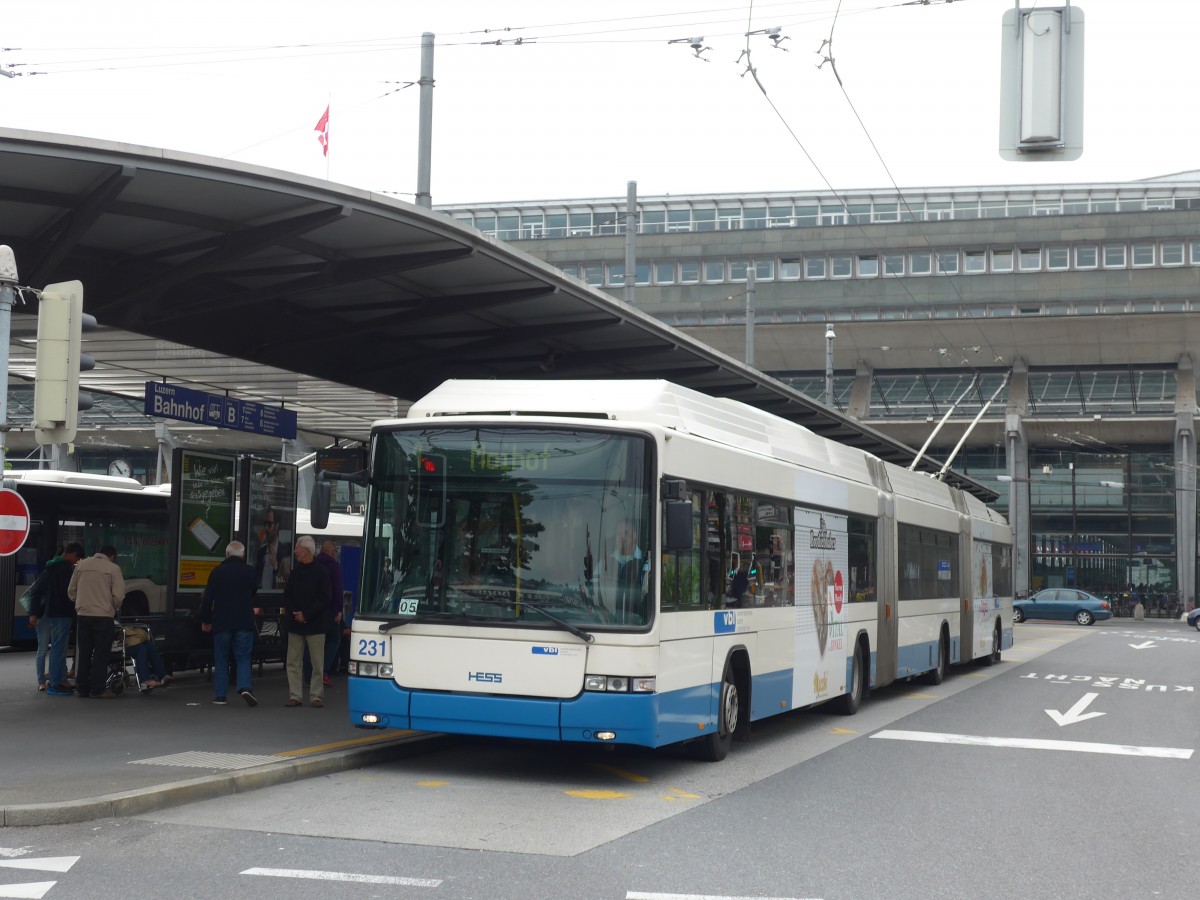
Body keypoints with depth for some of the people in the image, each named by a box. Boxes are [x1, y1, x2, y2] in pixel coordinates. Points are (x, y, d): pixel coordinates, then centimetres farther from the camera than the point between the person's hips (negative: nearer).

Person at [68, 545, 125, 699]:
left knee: (83, 653, 11)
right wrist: (113, 609, 11)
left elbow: (71, 590, 9)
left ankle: (82, 688, 15)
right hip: (103, 615, -4)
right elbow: (118, 595, -8)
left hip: (83, 614, 4)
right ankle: (97, 689, 0)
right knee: (100, 654, 2)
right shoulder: (113, 568, -5)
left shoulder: (81, 565, 6)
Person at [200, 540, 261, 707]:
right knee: (243, 657, 5)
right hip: (244, 623, 0)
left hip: (221, 623, 0)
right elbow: (255, 594, 17)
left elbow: (207, 599, 0)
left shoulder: (217, 572, -1)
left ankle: (220, 695, 9)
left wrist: (205, 620, 11)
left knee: (221, 660, 9)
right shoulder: (249, 572, 3)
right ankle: (245, 687, -18)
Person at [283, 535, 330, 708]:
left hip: (315, 624, -5)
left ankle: (316, 696, 5)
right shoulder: (295, 571, 10)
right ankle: (295, 696, 8)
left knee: (317, 662, -1)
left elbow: (323, 599, -9)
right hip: (295, 624, 5)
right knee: (293, 662, 3)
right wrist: (294, 613, -7)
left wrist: (306, 614, -14)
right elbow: (287, 595, 10)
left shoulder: (321, 572, -5)